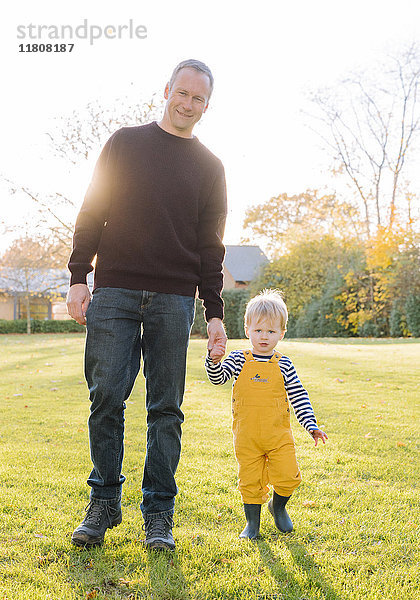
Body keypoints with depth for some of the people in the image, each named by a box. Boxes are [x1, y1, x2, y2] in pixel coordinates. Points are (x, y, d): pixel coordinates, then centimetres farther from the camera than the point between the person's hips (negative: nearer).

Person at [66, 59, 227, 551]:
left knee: (166, 407, 1)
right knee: (106, 398, -2)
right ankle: (104, 501, 15)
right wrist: (78, 278, -1)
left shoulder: (209, 166, 14)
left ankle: (159, 512, 12)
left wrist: (214, 312, 4)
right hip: (114, 292, 0)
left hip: (174, 298, 1)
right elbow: (92, 212, 8)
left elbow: (210, 246, 11)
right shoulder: (126, 143, 12)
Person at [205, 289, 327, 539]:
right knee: (250, 481, 5)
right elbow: (218, 378, -7)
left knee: (288, 477, -5)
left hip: (279, 435, 0)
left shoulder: (284, 365, 1)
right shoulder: (238, 359, 1)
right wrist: (214, 360, -25)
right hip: (247, 436, 0)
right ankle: (253, 522, 26)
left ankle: (278, 506, 27)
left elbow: (299, 396, 3)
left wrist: (311, 425, -4)